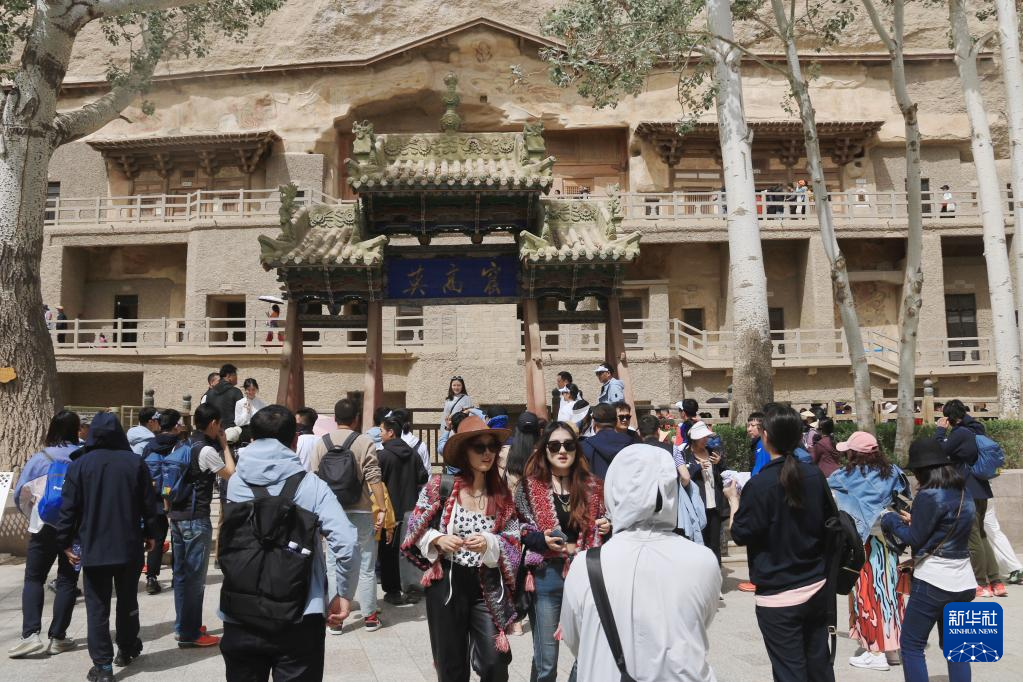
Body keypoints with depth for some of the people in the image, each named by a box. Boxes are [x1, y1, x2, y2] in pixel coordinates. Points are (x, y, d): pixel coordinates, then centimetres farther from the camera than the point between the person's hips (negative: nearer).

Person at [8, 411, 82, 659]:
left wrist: (31, 514, 18)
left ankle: (31, 634, -4)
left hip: (45, 526, -1)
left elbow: (20, 494, 0)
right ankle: (57, 637, 10)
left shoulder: (40, 458, -5)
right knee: (67, 580, 9)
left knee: (33, 579, 9)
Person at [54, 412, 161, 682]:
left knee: (97, 607, 3)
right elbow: (149, 503, 2)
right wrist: (150, 533, 14)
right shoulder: (136, 463, -2)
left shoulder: (79, 465, -5)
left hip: (94, 548, -2)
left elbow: (69, 508, -5)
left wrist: (65, 542, 5)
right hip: (130, 547, 2)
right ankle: (127, 650, 29)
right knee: (128, 601, 17)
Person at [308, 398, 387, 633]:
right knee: (366, 565, 8)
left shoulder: (321, 443, 3)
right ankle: (369, 616, 15)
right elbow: (374, 479, -12)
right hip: (360, 511, -2)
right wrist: (381, 509, -9)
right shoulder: (365, 442, -6)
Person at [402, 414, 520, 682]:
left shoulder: (502, 495, 0)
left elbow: (513, 541, 0)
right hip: (446, 583, -1)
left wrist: (489, 544, -19)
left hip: (487, 585, 2)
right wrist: (438, 539, -18)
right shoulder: (440, 487, -8)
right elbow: (415, 529, 0)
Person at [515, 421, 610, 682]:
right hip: (546, 575, -2)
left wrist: (607, 527, -4)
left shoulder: (592, 486, 5)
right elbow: (517, 531, 0)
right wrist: (542, 540, -17)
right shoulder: (530, 486, -3)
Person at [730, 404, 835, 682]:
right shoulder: (815, 476, -2)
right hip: (818, 588, 6)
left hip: (779, 596, -5)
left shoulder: (759, 485, -18)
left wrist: (733, 499, 6)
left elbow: (740, 534, -9)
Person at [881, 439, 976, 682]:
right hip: (962, 582, 8)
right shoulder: (965, 493, 7)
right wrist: (914, 521, 16)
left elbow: (914, 539, -10)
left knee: (911, 645, 3)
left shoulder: (929, 495, -16)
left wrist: (892, 520, 4)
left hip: (933, 582, -8)